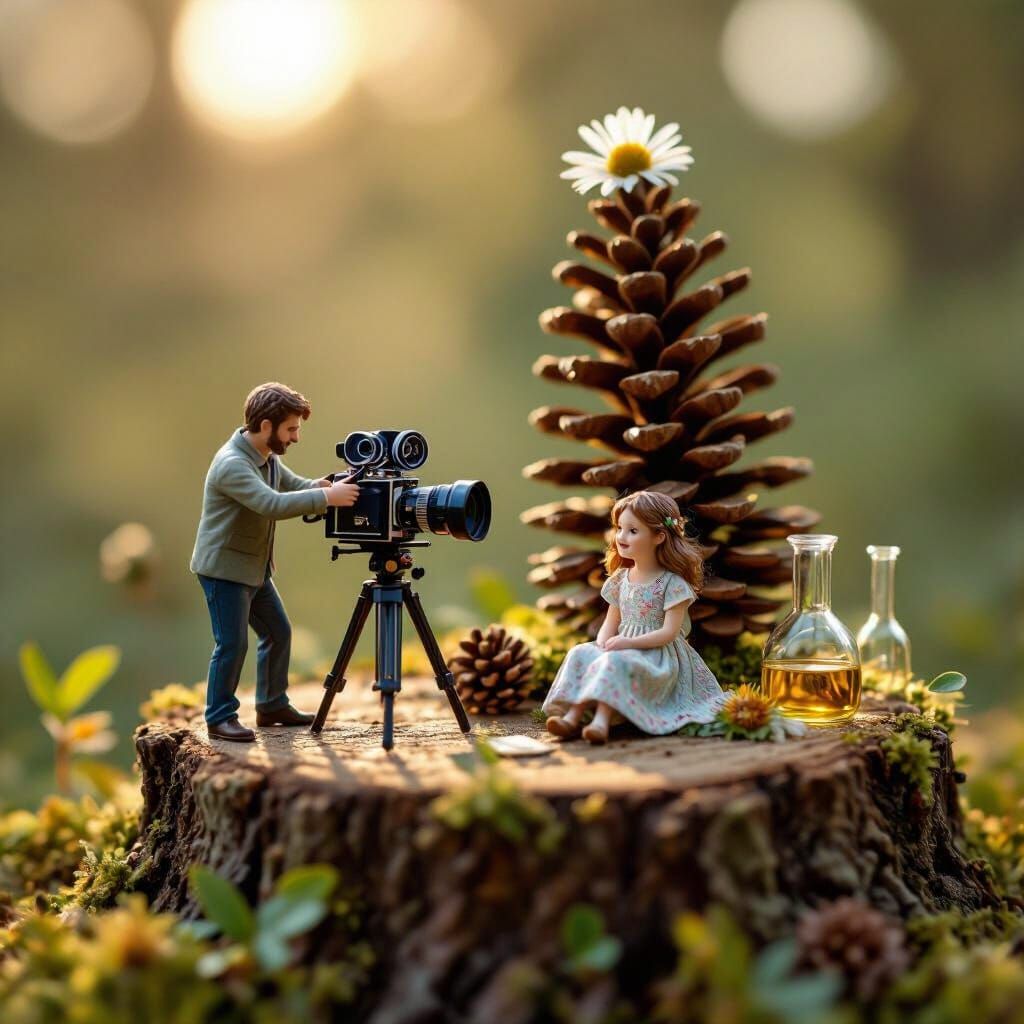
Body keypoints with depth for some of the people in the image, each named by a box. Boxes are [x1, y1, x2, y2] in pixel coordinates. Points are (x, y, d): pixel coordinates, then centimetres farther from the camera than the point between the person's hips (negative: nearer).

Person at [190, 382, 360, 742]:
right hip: (223, 567, -10)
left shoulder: (268, 457, 4)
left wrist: (326, 486, -9)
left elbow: (295, 485, 12)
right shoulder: (232, 464, -26)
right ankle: (220, 718, 7)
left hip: (254, 568, 10)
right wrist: (327, 497, -36)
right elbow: (273, 504, -36)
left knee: (278, 633, 14)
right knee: (232, 644, -6)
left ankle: (273, 706, 27)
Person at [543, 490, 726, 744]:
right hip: (624, 649, 6)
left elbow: (669, 632, -15)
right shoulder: (619, 580, 12)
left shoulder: (672, 582, -8)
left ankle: (602, 719, -48)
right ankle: (573, 716, -34)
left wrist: (630, 642, -22)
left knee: (615, 662, -35)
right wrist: (602, 645, -10)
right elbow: (610, 624, 13)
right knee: (580, 654, -19)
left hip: (659, 656, -6)